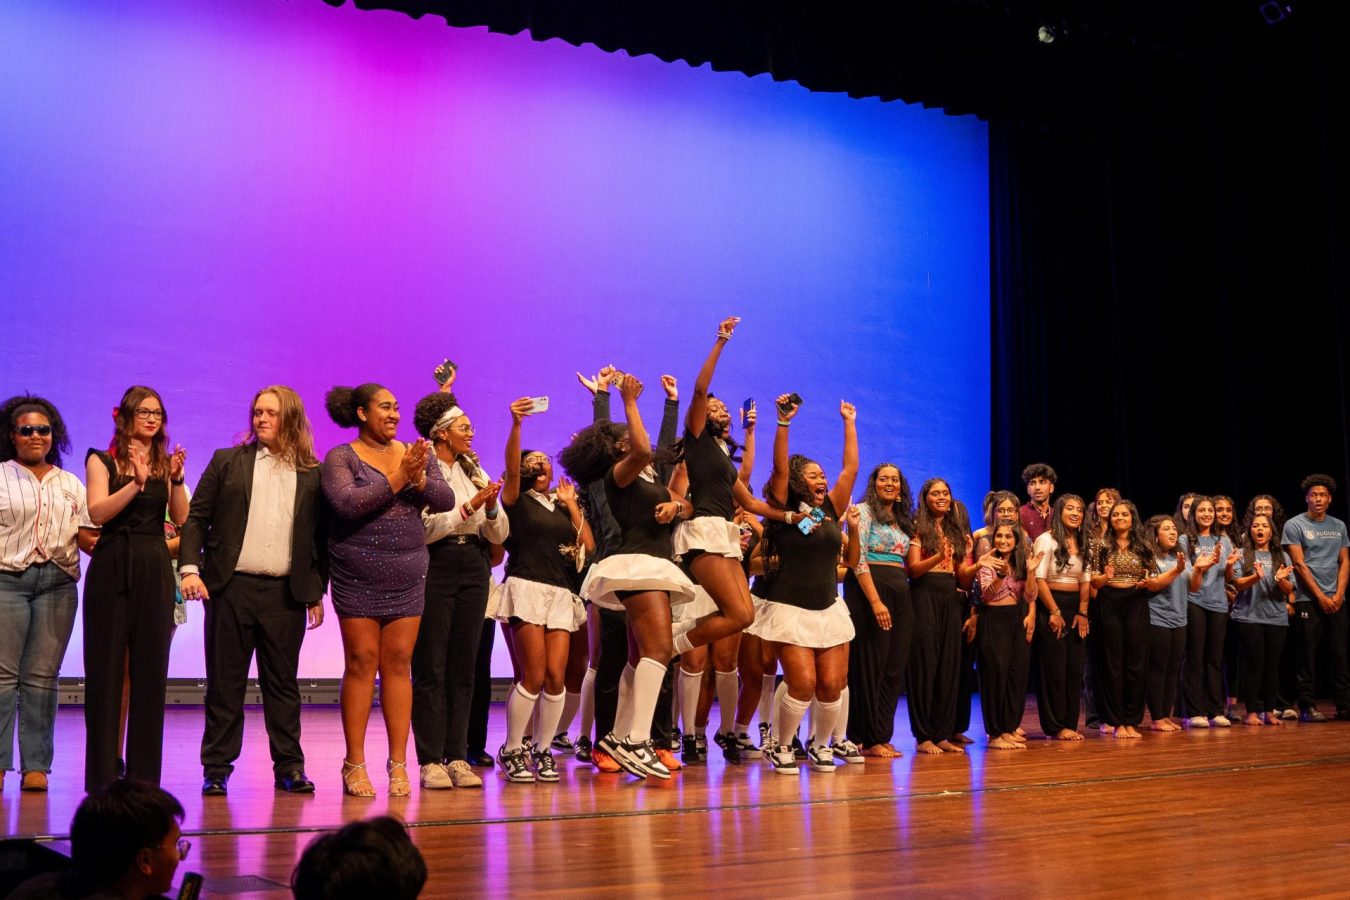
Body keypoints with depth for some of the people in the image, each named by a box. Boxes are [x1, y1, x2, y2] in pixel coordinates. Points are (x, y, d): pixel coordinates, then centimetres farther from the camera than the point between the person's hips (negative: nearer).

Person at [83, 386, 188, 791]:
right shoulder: (103, 461, 4)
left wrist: (176, 479, -15)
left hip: (154, 571, 3)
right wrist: (137, 482, -22)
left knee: (150, 670, 3)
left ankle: (145, 773, 9)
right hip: (112, 570, -3)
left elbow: (181, 518, -1)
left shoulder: (166, 464, 12)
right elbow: (97, 513, -11)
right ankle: (102, 774, 5)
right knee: (105, 669, -1)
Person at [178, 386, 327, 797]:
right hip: (231, 587, 0)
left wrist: (317, 592, 5)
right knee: (224, 682, 5)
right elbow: (196, 517, 5)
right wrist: (190, 567, -7)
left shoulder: (312, 474, 7)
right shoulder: (227, 461, 7)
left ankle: (289, 767, 15)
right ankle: (216, 769, 13)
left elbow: (320, 537, 9)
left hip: (286, 593, 0)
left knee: (283, 682, 7)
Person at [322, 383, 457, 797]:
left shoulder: (417, 454, 9)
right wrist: (397, 479, -20)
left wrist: (419, 480, -18)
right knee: (361, 663, -1)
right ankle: (354, 764, 5)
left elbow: (446, 500, 0)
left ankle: (398, 763, 7)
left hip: (408, 576, 3)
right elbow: (348, 504, -18)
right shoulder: (340, 458, -2)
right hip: (358, 577, -3)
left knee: (399, 664, 3)